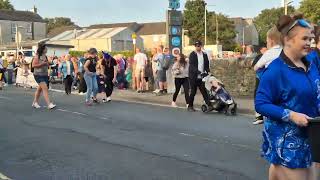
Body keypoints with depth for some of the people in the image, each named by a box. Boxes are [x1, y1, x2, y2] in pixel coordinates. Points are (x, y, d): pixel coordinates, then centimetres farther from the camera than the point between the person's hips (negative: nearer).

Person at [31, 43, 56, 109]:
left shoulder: (45, 56, 13)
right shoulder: (37, 57, -10)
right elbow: (33, 65, -15)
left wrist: (47, 63, 3)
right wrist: (42, 64, -20)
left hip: (45, 75, 8)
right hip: (38, 75, -8)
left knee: (40, 89, 15)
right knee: (45, 88, -16)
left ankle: (35, 102, 28)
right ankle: (49, 104, -19)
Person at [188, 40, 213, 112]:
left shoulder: (204, 55, 12)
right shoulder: (192, 54, -3)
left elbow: (206, 65, 16)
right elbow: (191, 65, -14)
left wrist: (208, 72, 0)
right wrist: (197, 71, -27)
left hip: (202, 77, 4)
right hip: (194, 77, -3)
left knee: (204, 91, -1)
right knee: (193, 92, 2)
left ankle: (209, 105, -4)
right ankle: (190, 106, 14)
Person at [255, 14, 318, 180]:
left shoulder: (310, 67, 5)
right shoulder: (276, 70, -18)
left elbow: (314, 97, 17)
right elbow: (261, 104, -18)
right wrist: (291, 115, -24)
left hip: (306, 136, 8)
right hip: (285, 140, -8)